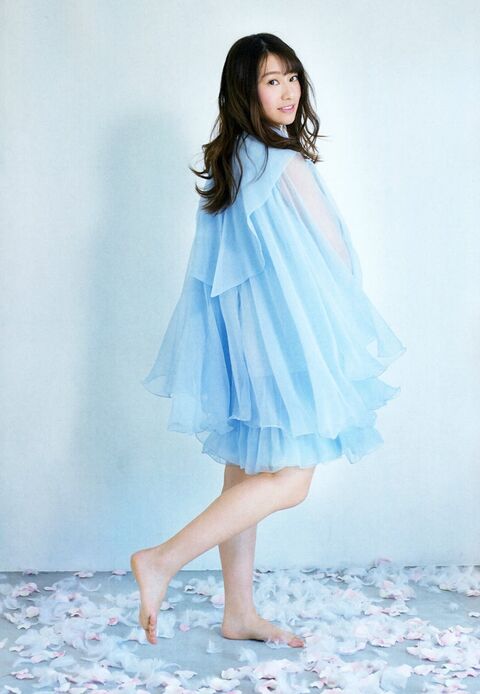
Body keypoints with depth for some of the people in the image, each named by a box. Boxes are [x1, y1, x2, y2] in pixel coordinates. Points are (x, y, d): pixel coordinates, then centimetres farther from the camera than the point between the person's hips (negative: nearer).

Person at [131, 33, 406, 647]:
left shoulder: (225, 162, 10)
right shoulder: (287, 164, -15)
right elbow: (336, 256, -8)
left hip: (237, 341, 9)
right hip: (284, 335, -9)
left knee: (246, 473, 12)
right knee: (289, 482, -3)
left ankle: (239, 614, 20)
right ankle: (163, 560, -5)